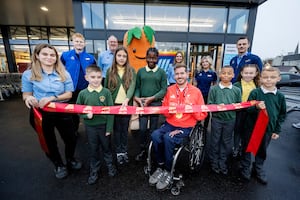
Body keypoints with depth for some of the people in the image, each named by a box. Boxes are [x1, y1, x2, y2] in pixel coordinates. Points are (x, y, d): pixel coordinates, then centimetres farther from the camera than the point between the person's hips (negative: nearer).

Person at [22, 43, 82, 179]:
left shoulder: (64, 74, -3)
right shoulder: (28, 74, -4)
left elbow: (69, 94, -5)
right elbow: (26, 95, 0)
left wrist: (52, 98, -21)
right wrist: (29, 98, -24)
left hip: (62, 112, 1)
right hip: (41, 113, 0)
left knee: (71, 138, 12)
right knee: (49, 142, 17)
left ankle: (70, 160, 43)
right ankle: (59, 165, 42)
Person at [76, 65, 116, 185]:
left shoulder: (106, 92, -11)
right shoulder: (83, 93, -6)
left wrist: (109, 128, -7)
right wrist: (86, 115, -18)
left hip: (104, 125, -1)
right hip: (90, 127, 1)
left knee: (106, 147, 18)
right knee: (93, 149, 17)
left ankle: (110, 165, 42)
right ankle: (94, 170, 38)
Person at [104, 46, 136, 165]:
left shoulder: (131, 71, 1)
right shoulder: (110, 71, 4)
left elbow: (132, 86, -11)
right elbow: (106, 87, 6)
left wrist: (127, 99, -27)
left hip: (127, 104, 0)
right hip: (114, 104, 1)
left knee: (125, 128, 9)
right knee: (117, 128, 9)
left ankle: (124, 151, 25)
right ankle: (119, 152, 24)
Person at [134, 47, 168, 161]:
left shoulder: (161, 72, 2)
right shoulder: (140, 71, 7)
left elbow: (164, 90, -3)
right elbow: (137, 87, 6)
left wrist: (151, 98, -14)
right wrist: (136, 97, -13)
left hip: (156, 103, -1)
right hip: (142, 103, 1)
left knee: (153, 129, 9)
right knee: (142, 129, 4)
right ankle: (143, 150, 24)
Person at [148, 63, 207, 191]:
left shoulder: (196, 91, -2)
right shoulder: (170, 90, 6)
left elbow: (202, 115, 0)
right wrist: (169, 109, -13)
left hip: (186, 127, -3)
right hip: (169, 124, 3)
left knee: (168, 138, -29)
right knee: (155, 135, -23)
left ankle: (168, 172, -6)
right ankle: (161, 167, -1)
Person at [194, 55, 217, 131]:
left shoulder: (213, 73, 0)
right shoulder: (198, 72, 4)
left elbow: (214, 85, 6)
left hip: (208, 95, -1)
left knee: (207, 111, 11)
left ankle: (205, 127, 28)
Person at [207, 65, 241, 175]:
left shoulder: (237, 90, 2)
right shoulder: (214, 89, -5)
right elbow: (209, 104, -5)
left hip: (230, 120, 2)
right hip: (217, 119, -2)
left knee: (226, 142, 14)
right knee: (215, 141, 10)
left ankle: (222, 163, 33)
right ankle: (214, 162, 29)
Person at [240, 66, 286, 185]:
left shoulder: (280, 96, -1)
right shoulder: (255, 92, -11)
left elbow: (282, 115, 7)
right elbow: (248, 109, -10)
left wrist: (277, 130, 5)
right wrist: (256, 107, -31)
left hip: (269, 129, 3)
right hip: (252, 127, -3)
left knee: (262, 150, 19)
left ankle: (258, 168, 40)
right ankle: (246, 167, 32)